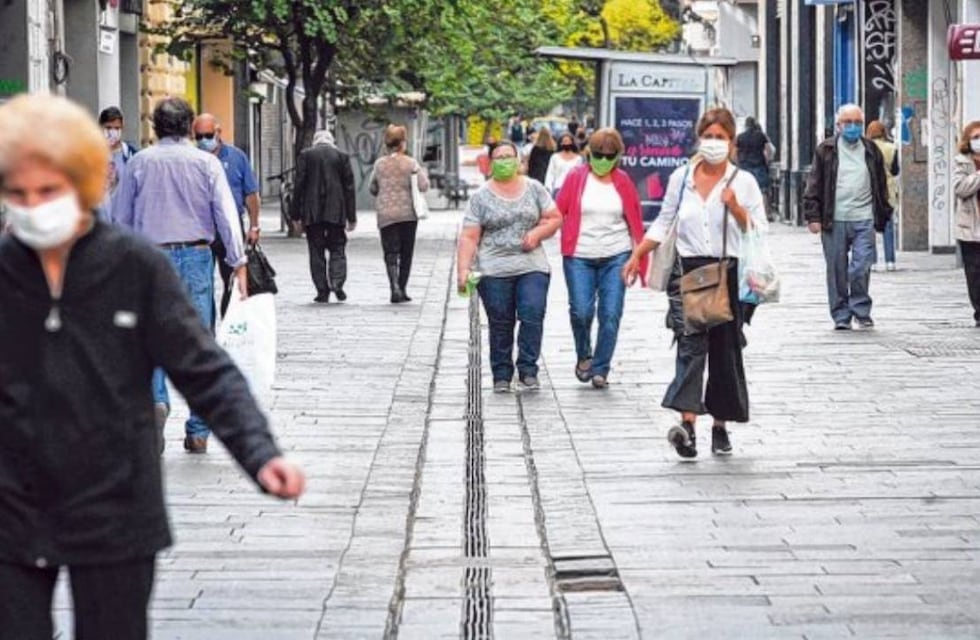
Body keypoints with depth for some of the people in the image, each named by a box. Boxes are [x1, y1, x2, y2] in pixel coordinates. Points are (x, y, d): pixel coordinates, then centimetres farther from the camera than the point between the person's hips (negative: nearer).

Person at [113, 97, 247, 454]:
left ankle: (156, 399, -20)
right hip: (196, 255, 0)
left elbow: (120, 217, 6)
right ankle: (198, 431, 8)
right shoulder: (206, 163, 0)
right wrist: (238, 263, -4)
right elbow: (226, 215, -5)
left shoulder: (139, 163, 2)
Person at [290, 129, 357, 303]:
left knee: (316, 251, 5)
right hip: (336, 211, 1)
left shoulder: (305, 155, 1)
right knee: (337, 248, 7)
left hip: (312, 212, 0)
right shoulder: (342, 156, 4)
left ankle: (322, 291, 2)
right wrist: (351, 217, 7)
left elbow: (299, 185, -1)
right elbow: (349, 187, 3)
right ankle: (337, 282, -14)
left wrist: (296, 214, 3)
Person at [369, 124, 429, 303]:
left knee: (390, 253, -3)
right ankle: (402, 290, 13)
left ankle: (395, 287, -24)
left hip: (386, 215, 1)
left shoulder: (379, 164, 3)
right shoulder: (410, 163, -5)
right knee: (406, 253, 11)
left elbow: (373, 189, 11)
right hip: (408, 213, -1)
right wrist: (422, 173, 9)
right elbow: (423, 186, -10)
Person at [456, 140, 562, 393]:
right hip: (494, 270, -1)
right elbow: (469, 237, 0)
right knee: (500, 324, 0)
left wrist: (538, 232, -7)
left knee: (533, 315, -14)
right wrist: (463, 269, -11)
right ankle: (501, 376, 8)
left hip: (533, 267, 1)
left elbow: (555, 218, 13)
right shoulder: (481, 197, 5)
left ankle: (528, 371, -9)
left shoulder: (534, 189, 11)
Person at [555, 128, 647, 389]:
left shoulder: (623, 181, 6)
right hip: (580, 257, -1)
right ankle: (583, 355, 18)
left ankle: (600, 369, 8)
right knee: (581, 311, -9)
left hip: (616, 257, 1)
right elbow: (558, 213, 1)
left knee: (610, 315, -3)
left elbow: (634, 218, 10)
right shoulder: (576, 177, 2)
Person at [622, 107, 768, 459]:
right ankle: (687, 425, -26)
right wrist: (637, 255, 14)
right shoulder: (681, 177, 9)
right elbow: (664, 222, 19)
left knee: (725, 349, 6)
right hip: (688, 270, 0)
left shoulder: (743, 182, 4)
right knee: (691, 344, -15)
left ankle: (720, 426, 19)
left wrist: (736, 209, -14)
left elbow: (760, 232, 1)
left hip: (727, 272, 0)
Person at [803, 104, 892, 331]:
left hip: (863, 220, 1)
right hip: (834, 220, -1)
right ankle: (841, 316, 13)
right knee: (837, 271, 4)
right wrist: (813, 216, -3)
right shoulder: (826, 150, 5)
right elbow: (814, 185, 3)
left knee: (861, 269, -8)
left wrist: (883, 216, 14)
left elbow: (881, 185, 18)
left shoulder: (871, 151, 12)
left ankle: (861, 311, 8)